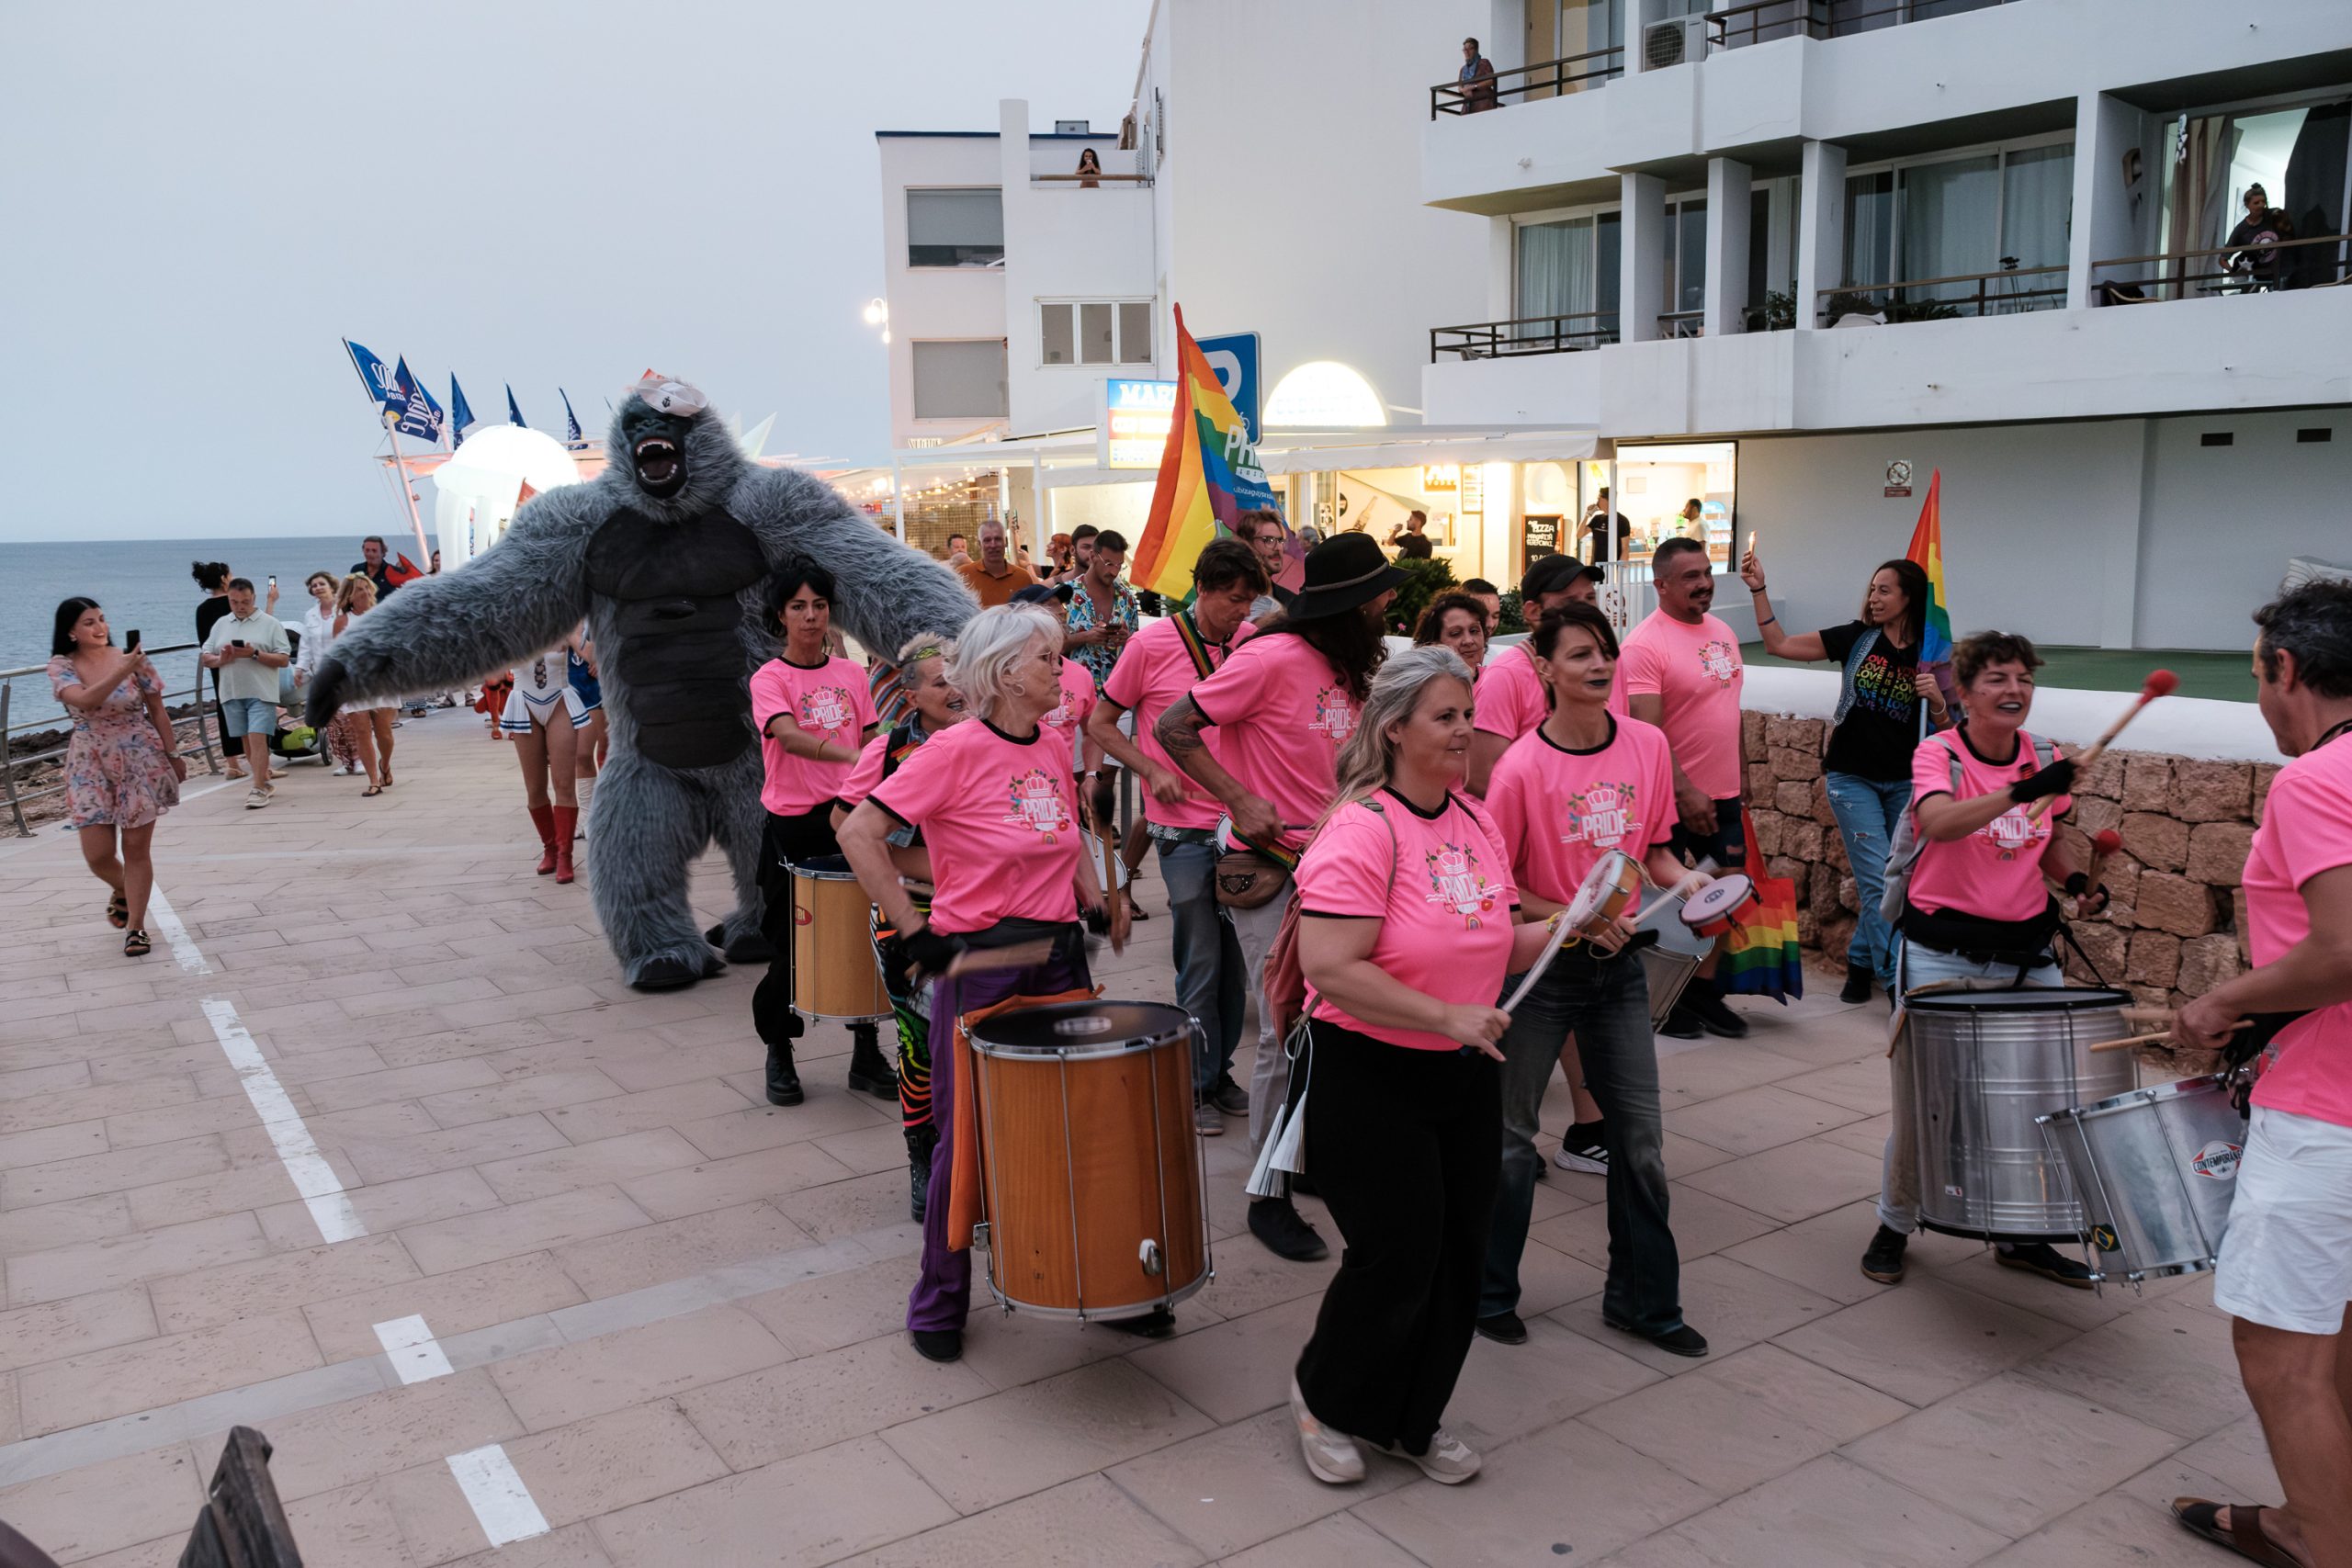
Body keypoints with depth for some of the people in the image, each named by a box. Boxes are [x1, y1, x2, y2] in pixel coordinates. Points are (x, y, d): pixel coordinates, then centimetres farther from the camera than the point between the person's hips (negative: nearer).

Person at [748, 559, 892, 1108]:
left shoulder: (851, 673, 8)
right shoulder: (769, 678, -6)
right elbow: (790, 737, -25)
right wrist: (850, 756, -39)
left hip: (848, 817, 4)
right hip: (792, 826, -4)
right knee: (791, 943, 2)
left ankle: (867, 1053, 16)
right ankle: (779, 1054, 21)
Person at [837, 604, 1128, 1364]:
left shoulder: (1052, 746, 6)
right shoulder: (956, 748, -14)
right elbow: (859, 833, -17)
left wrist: (1097, 903, 9)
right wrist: (915, 931, -16)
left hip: (1058, 957, 6)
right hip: (978, 961, -6)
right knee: (966, 1134, 6)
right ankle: (940, 1302, 25)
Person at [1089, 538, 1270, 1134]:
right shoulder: (1151, 645, -7)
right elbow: (1099, 724, 1)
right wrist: (1152, 769, -12)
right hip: (1184, 830, -4)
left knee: (1234, 959, 12)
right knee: (1201, 962, 0)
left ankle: (1221, 1071, 27)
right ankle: (1199, 1086, 14)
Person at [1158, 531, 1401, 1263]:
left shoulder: (1346, 667, 9)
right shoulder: (1272, 659, -17)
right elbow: (1173, 726, -15)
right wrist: (1240, 799, -21)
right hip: (1270, 866, -8)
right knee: (1287, 1033, -5)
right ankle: (1269, 1196, 10)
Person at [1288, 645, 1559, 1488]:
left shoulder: (1476, 822, 6)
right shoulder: (1362, 829, -19)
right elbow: (1331, 971, -26)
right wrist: (1448, 1016, -25)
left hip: (1465, 1071, 8)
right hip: (1372, 1077, -7)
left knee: (1459, 1251, 13)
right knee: (1396, 1254, 0)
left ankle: (1413, 1419, 34)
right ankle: (1325, 1397, 28)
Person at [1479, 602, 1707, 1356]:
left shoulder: (1648, 744, -3)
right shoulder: (1521, 767, -17)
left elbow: (1653, 847, 10)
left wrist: (1684, 880, -9)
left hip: (1619, 962, 5)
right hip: (1540, 962, -4)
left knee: (1640, 1138, 11)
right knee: (1511, 1137, 8)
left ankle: (1644, 1299, 28)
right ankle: (1489, 1294, 26)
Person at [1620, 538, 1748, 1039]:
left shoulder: (1722, 632, 10)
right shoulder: (1646, 645, -16)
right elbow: (1647, 732, -21)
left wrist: (1737, 780, 17)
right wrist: (1685, 792, -23)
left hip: (1724, 795, 7)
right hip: (1676, 802, -7)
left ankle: (1703, 991, 25)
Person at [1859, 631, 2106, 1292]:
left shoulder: (2045, 758, 4)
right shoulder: (1938, 754, -11)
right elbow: (1939, 823, -33)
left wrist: (2076, 880, 1)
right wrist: (2021, 791, -44)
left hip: (2027, 952, 5)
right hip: (1942, 955, -4)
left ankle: (2022, 1236, 28)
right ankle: (1895, 1225, 26)